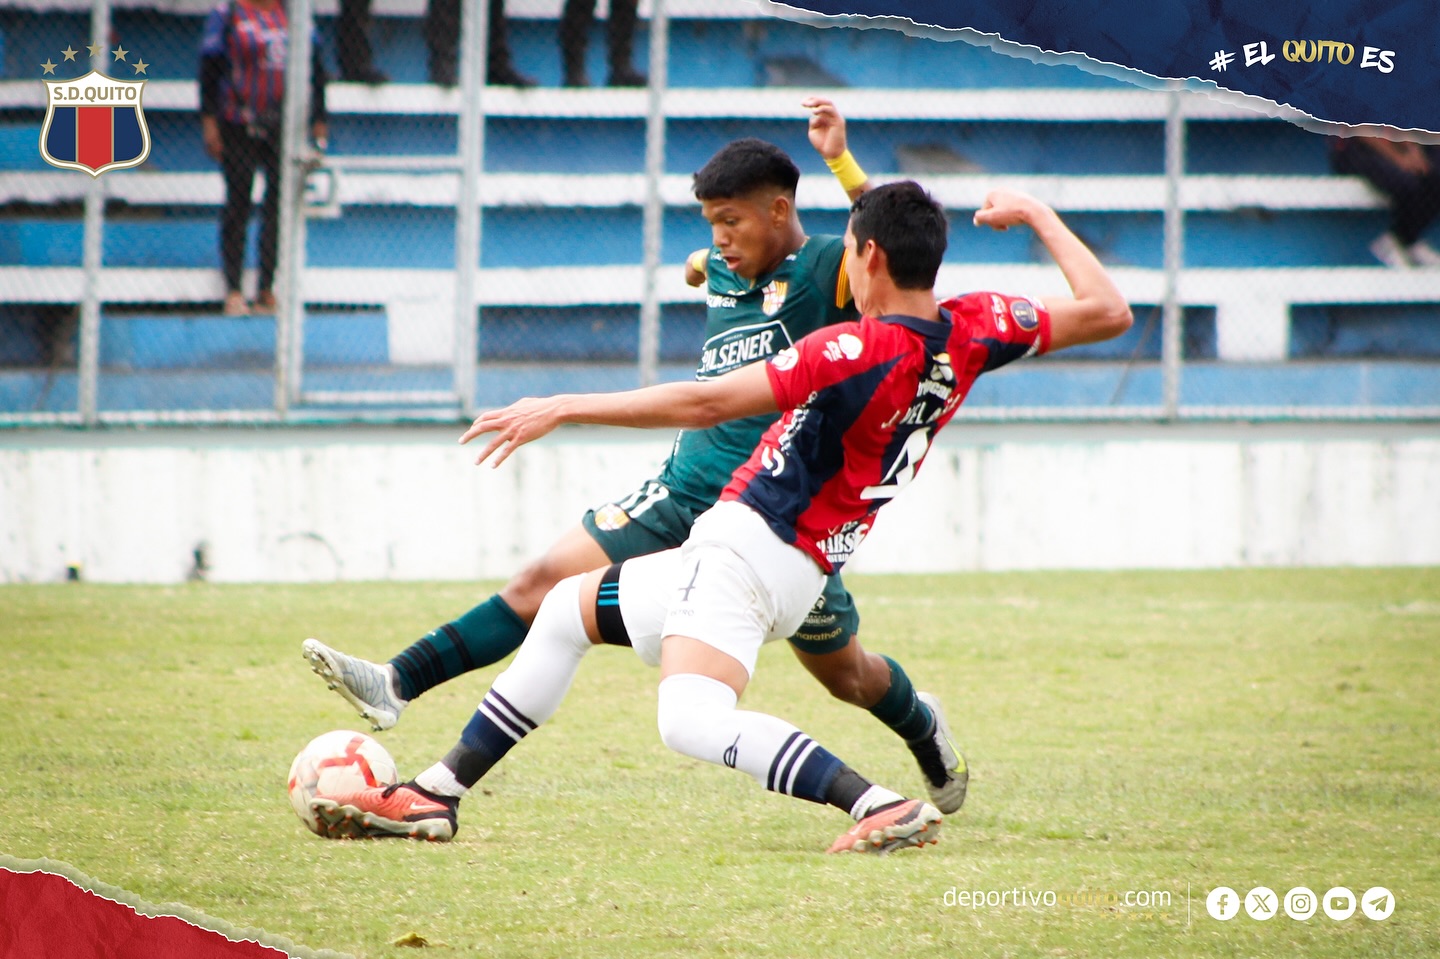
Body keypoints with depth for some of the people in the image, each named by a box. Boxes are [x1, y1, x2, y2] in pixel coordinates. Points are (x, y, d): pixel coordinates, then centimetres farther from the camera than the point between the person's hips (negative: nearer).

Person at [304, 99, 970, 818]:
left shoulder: (829, 270, -12)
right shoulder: (724, 271, 10)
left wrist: (842, 161, -39)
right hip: (683, 493, 6)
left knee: (846, 676, 11)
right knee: (547, 580, -7)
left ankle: (925, 732, 44)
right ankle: (397, 684, -12)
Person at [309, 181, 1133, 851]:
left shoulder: (860, 350, -22)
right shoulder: (974, 330, -1)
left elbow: (704, 404, -23)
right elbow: (1106, 311, 9)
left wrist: (562, 408, -17)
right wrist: (1037, 214, 23)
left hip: (748, 546, -10)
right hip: (802, 572, 10)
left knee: (693, 721, -34)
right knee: (568, 611, 25)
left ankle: (885, 808, -38)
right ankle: (436, 796, 26)